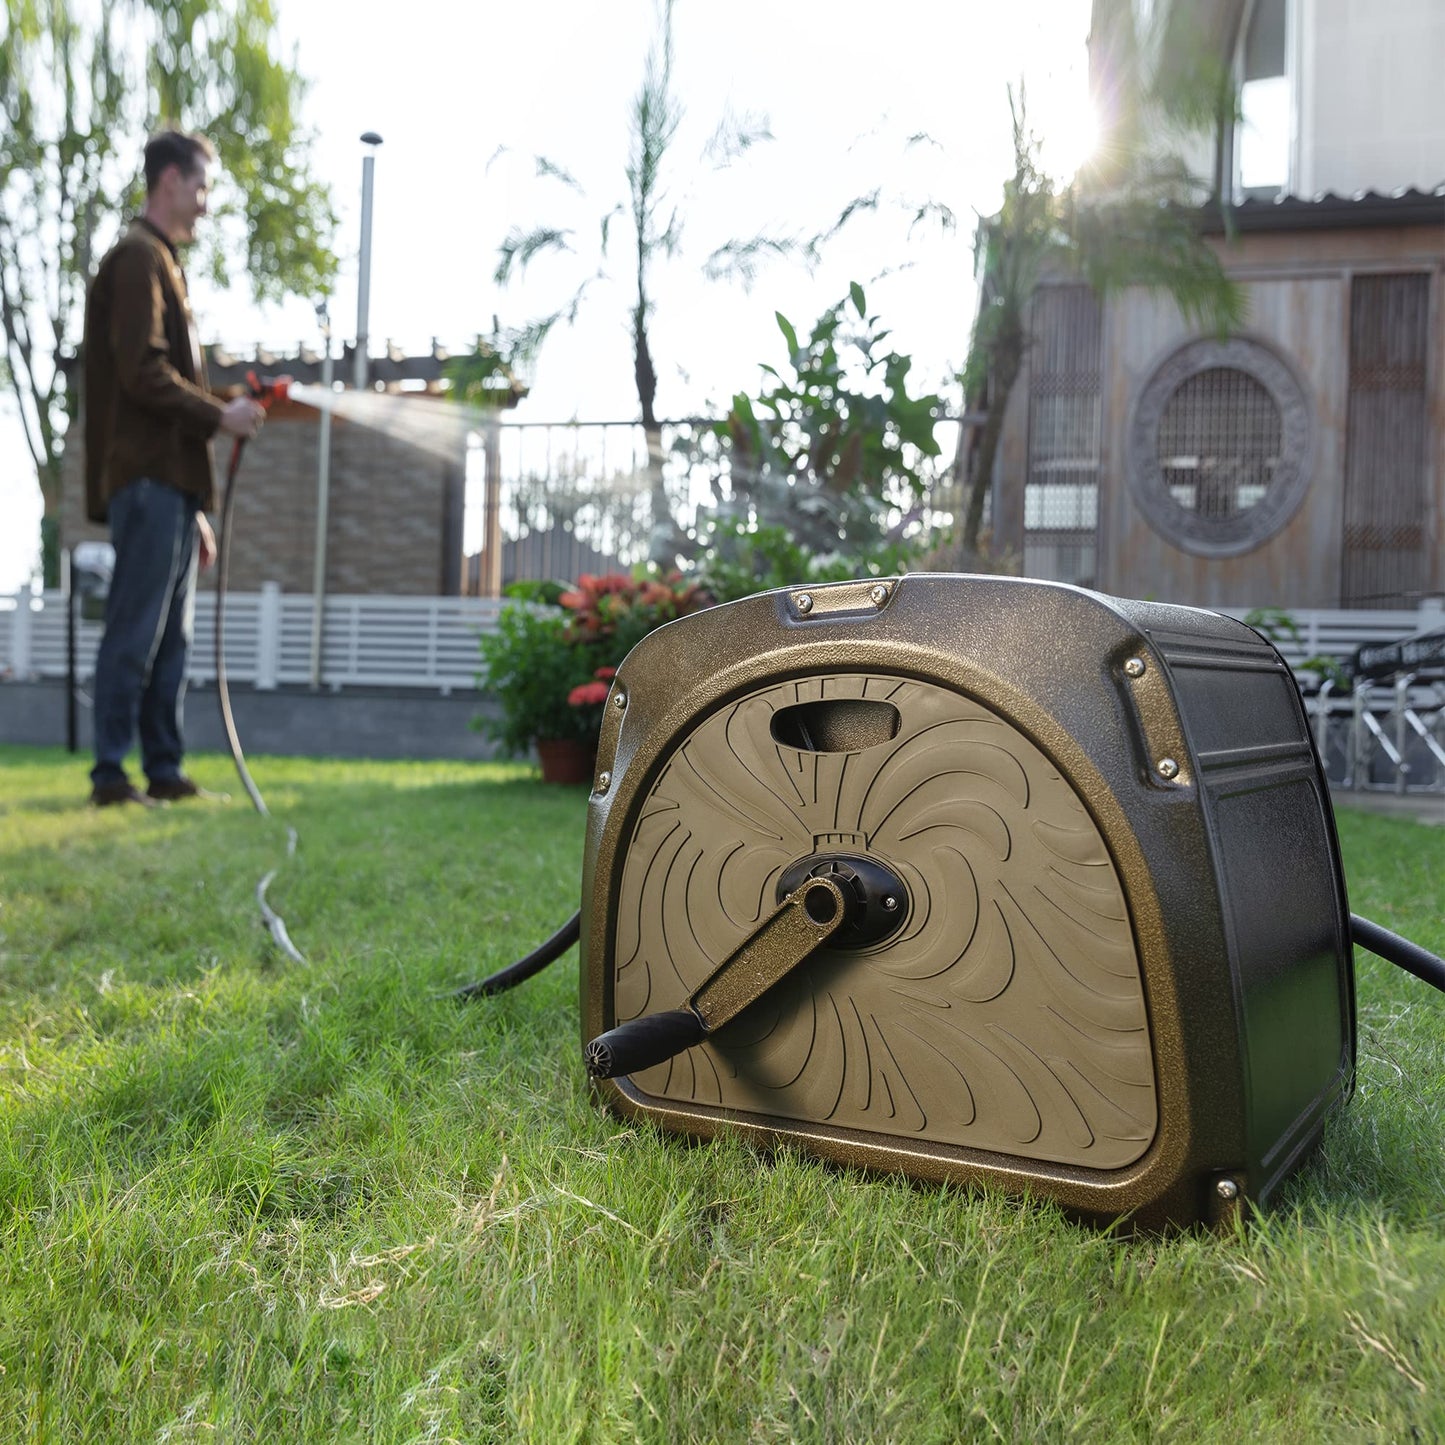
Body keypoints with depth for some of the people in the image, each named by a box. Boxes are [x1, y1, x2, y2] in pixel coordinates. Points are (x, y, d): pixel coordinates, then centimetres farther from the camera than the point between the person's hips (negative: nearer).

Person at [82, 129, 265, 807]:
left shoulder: (163, 261, 25)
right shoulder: (138, 257, -4)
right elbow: (142, 373, -16)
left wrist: (195, 505, 19)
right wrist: (219, 415, -8)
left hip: (170, 482, 9)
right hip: (146, 477, -9)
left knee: (170, 637, 8)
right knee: (135, 633, -9)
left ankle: (164, 770, 12)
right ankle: (110, 774, -4)